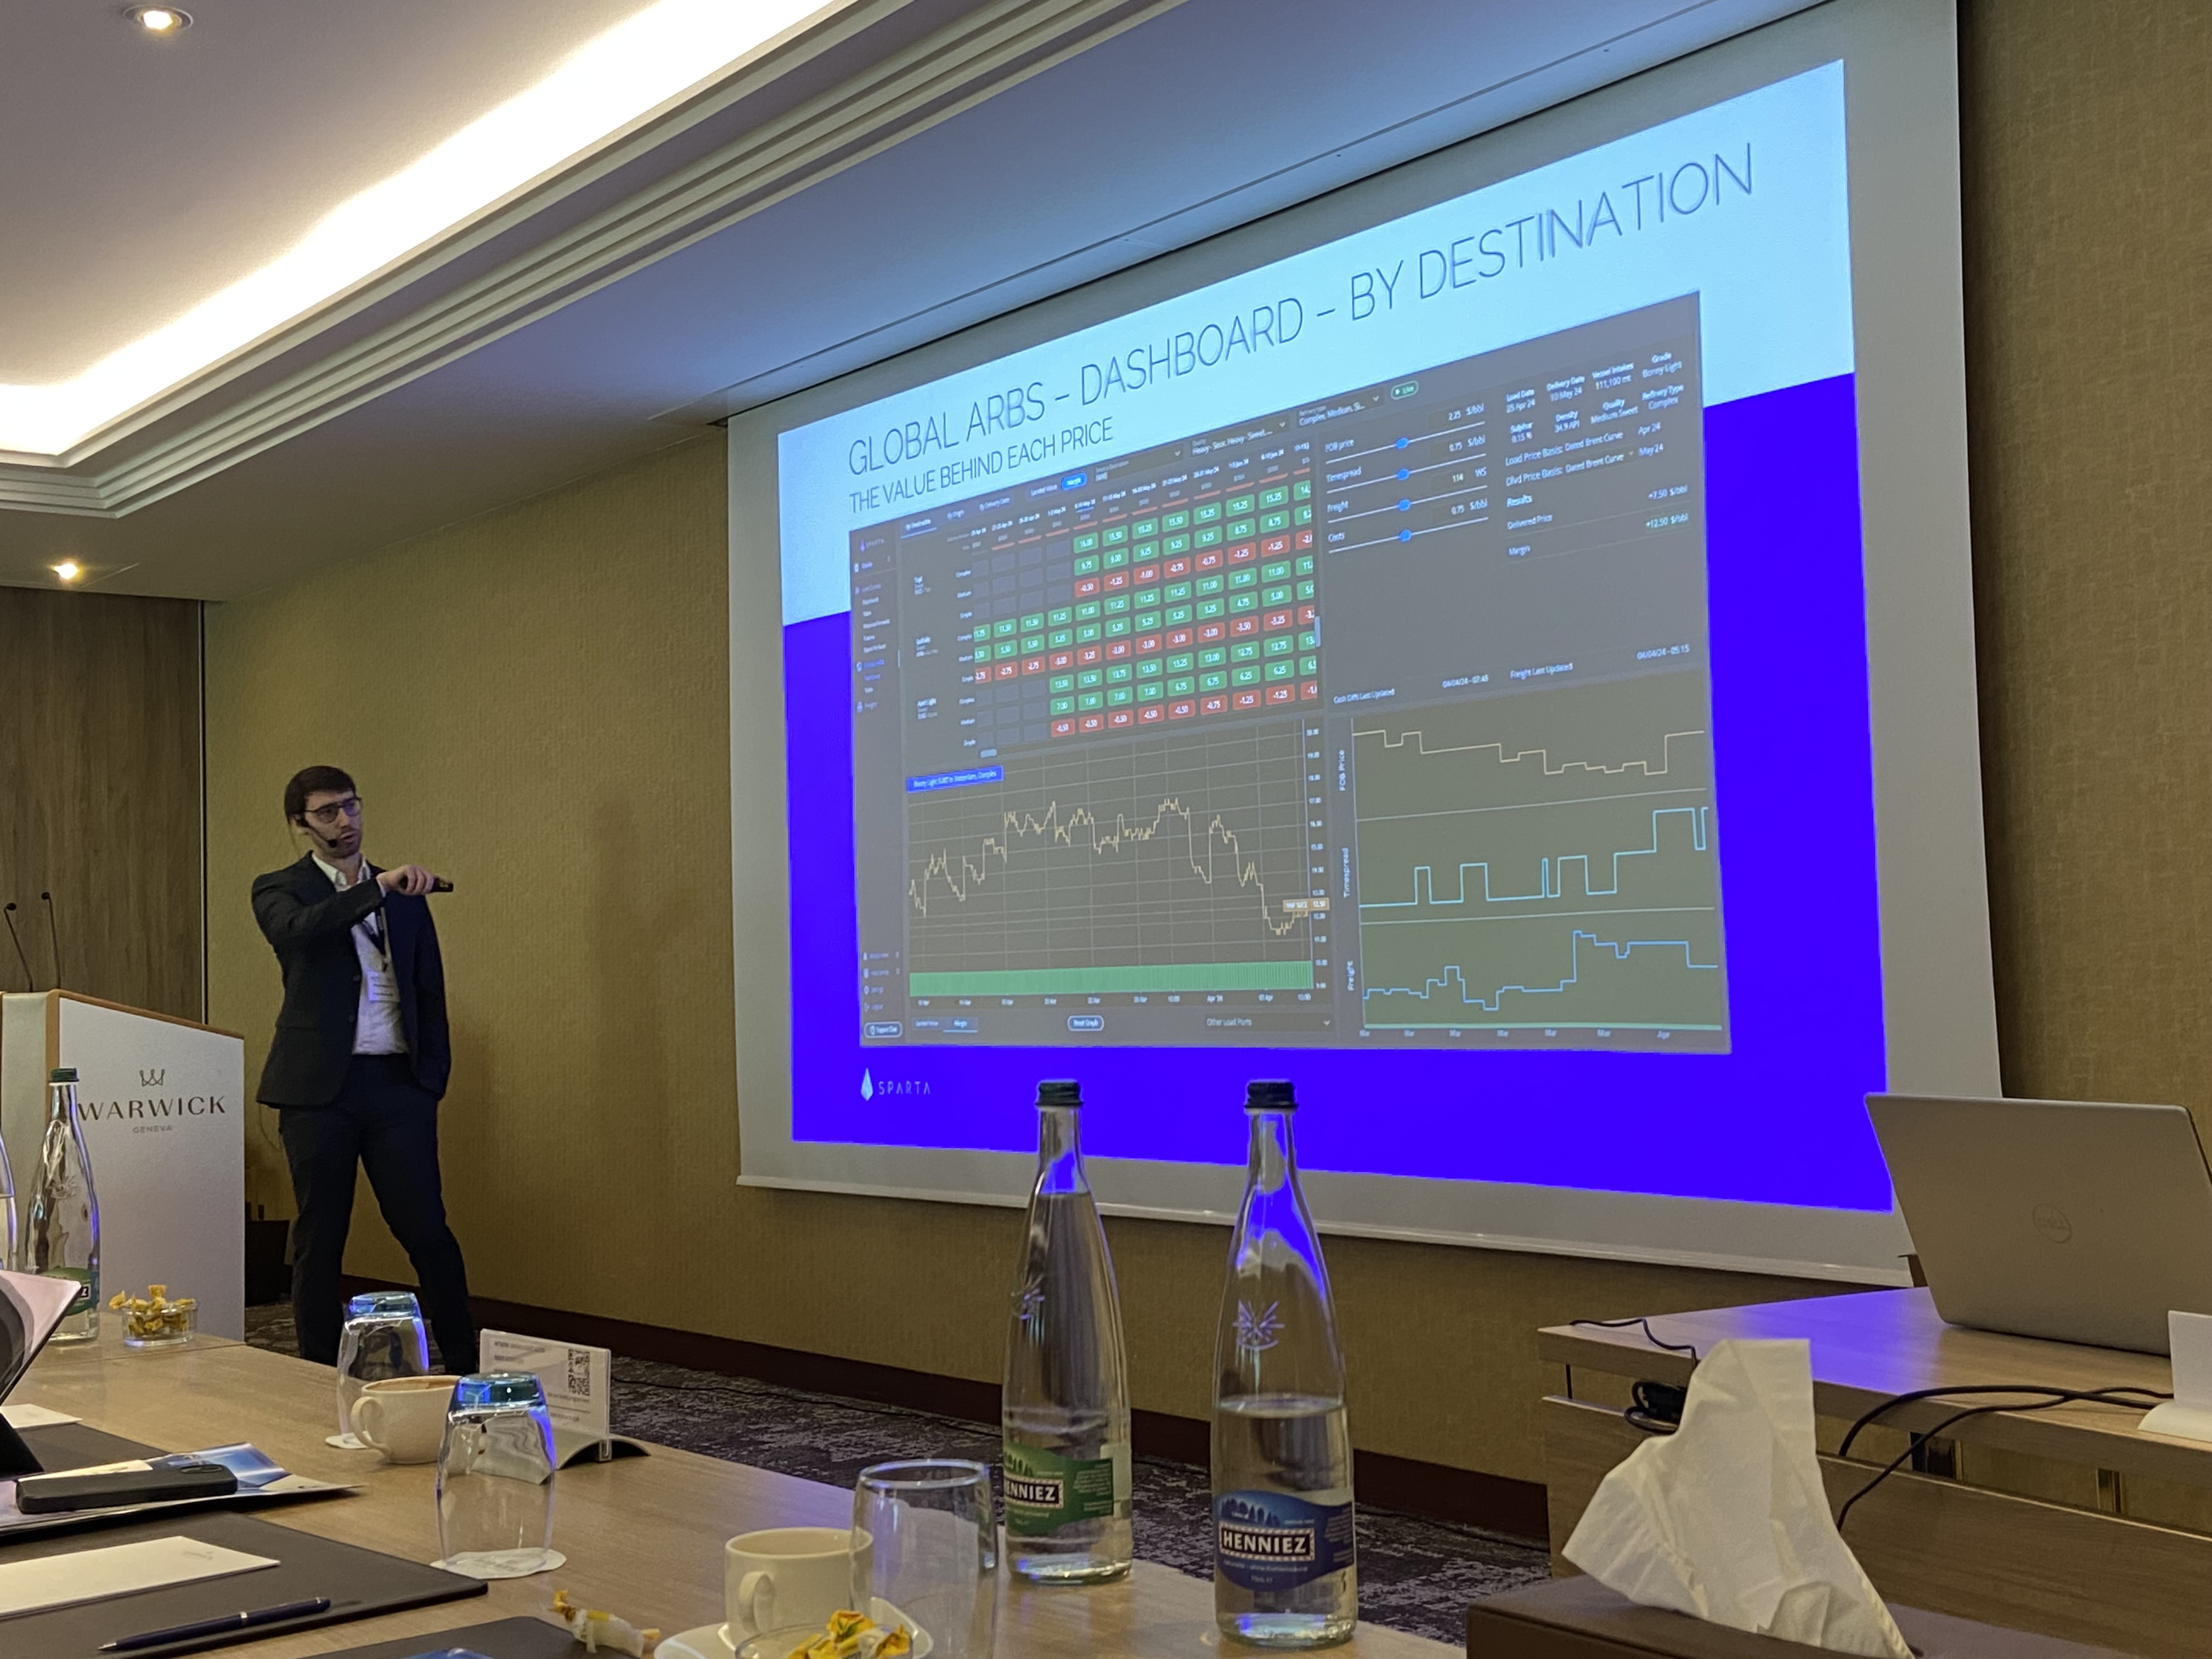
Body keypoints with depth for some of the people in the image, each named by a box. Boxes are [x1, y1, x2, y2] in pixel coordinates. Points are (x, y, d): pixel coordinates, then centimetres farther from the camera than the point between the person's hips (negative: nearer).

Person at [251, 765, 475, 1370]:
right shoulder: (280, 889, 5)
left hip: (398, 1084, 2)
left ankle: (466, 1369, 6)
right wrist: (379, 887, -27)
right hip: (320, 1087, -2)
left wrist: (434, 1072, 7)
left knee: (428, 1232, -2)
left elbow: (430, 990, 16)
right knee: (319, 1240, 5)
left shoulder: (404, 895, 15)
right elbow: (297, 931, -20)